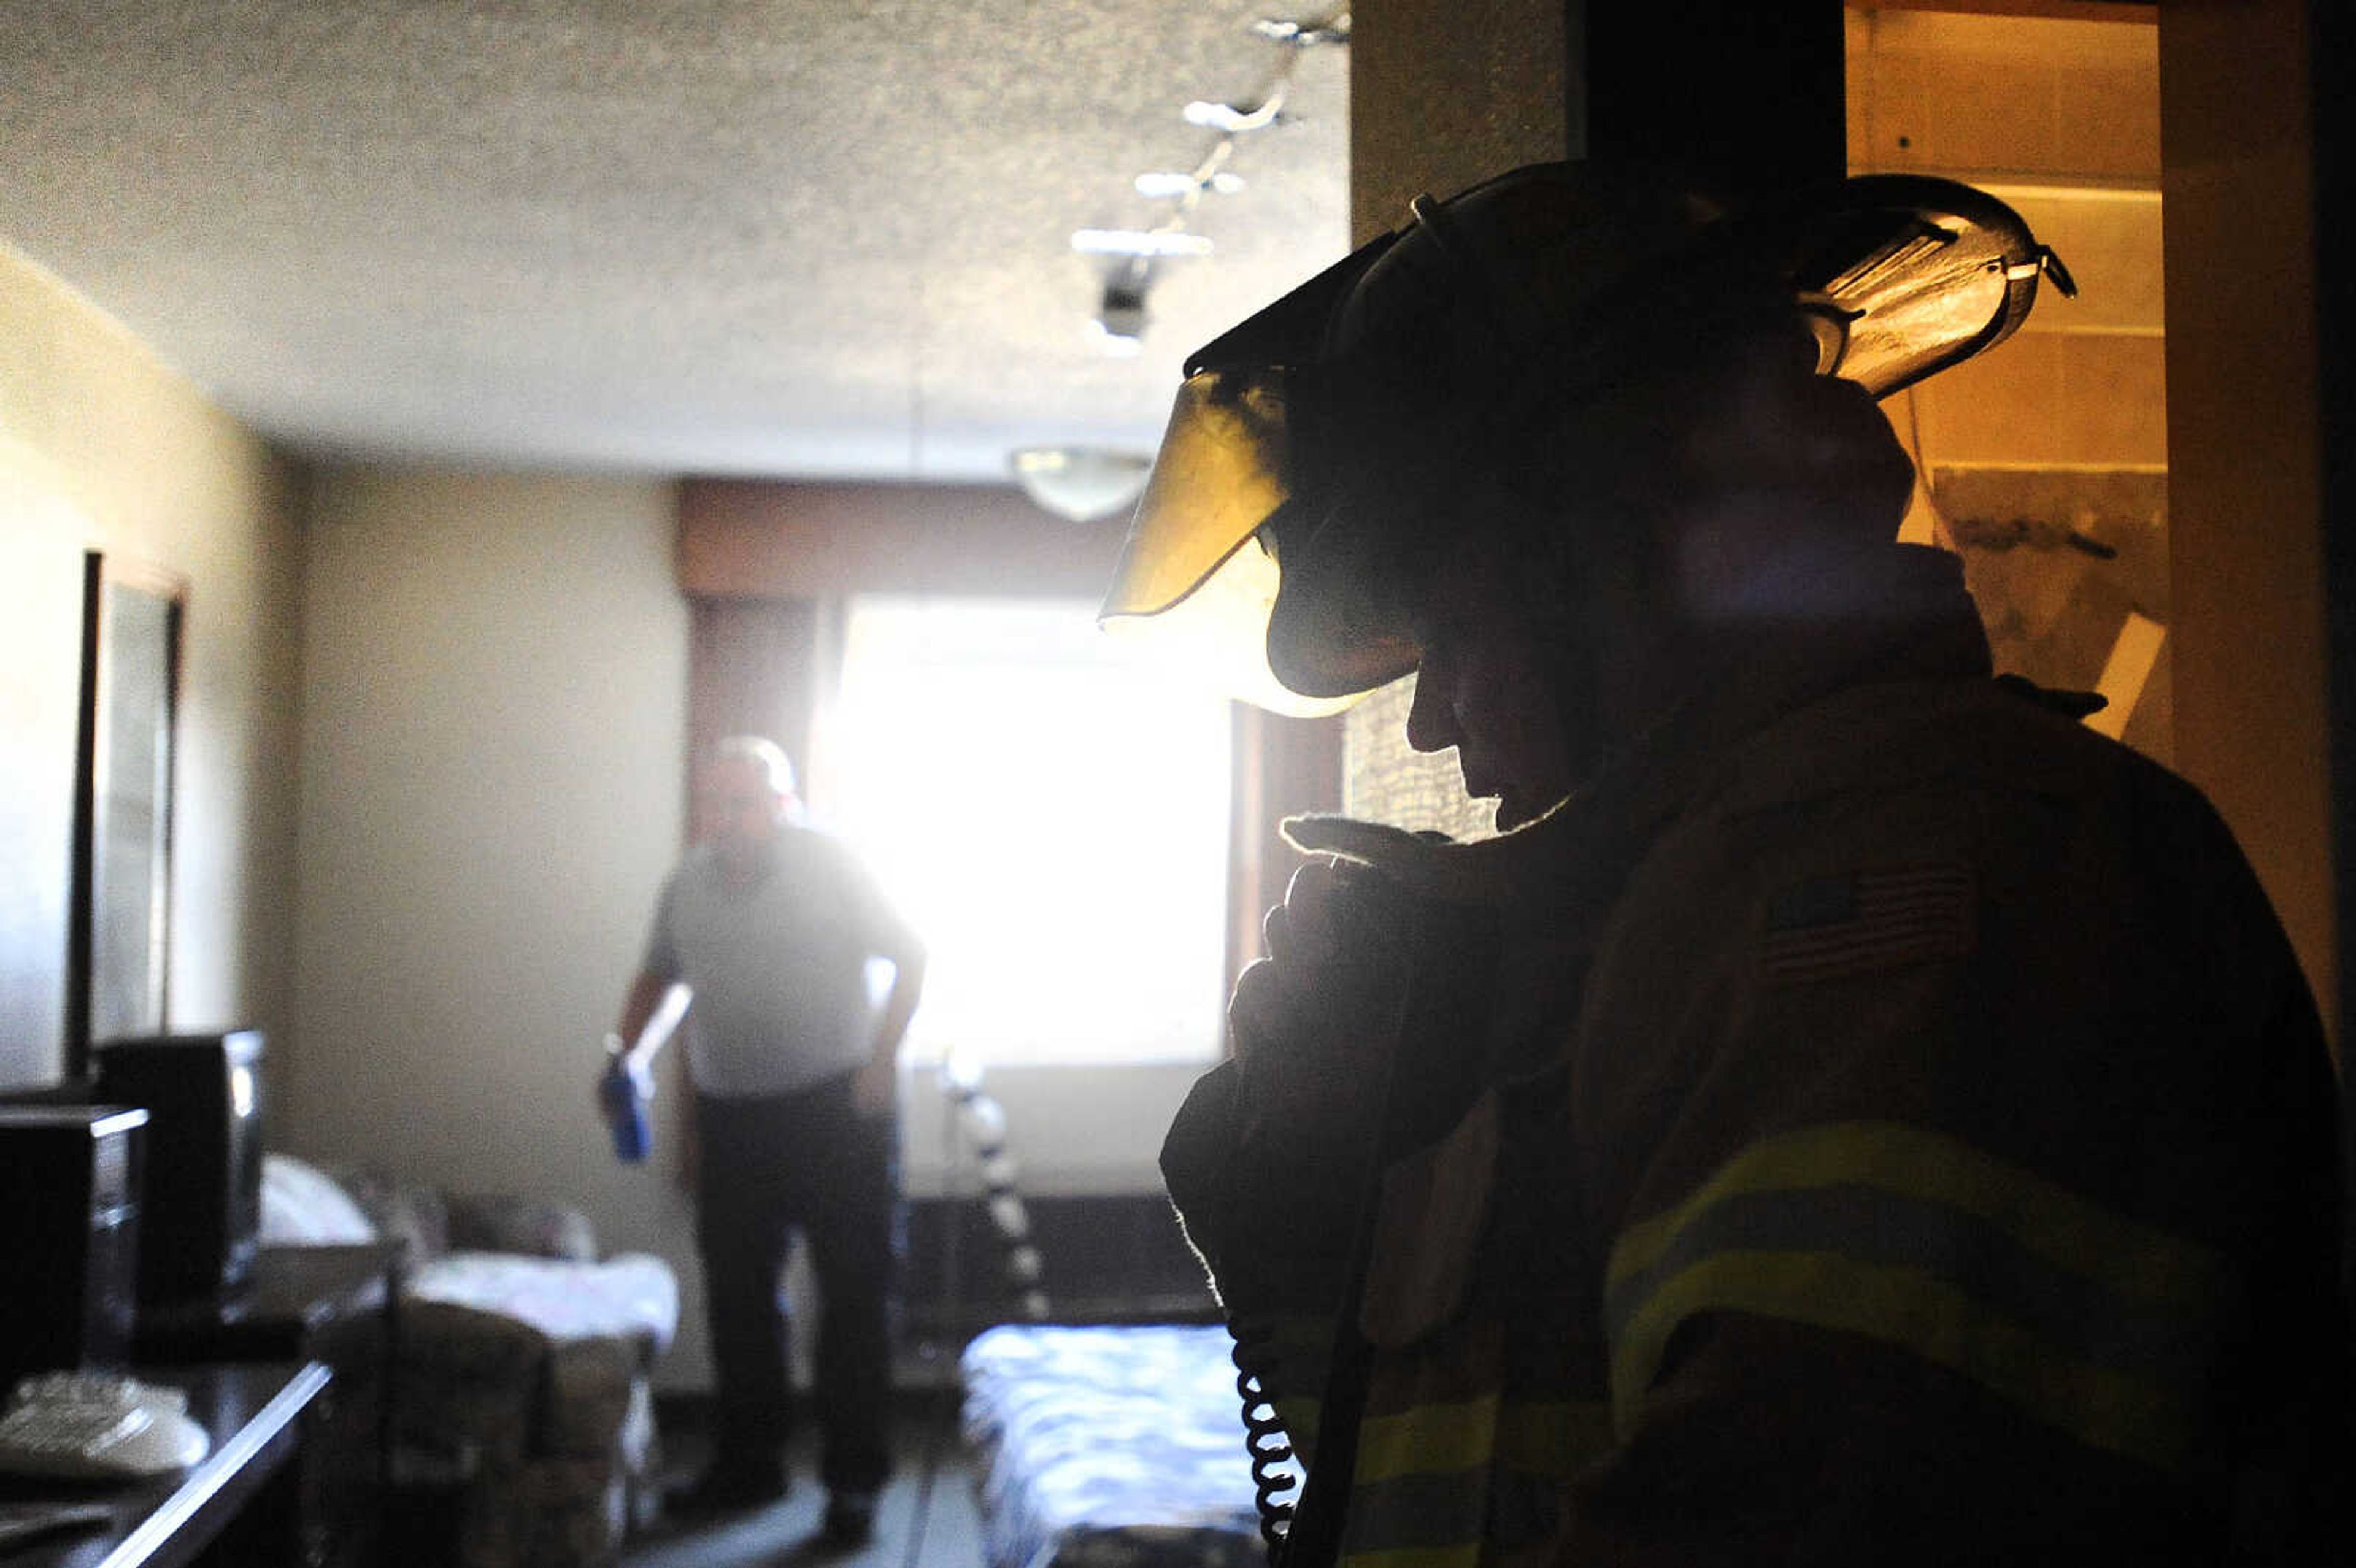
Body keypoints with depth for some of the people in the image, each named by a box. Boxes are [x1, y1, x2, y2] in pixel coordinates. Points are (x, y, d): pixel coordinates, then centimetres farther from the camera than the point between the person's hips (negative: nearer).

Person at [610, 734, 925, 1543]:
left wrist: (881, 1060, -13)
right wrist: (631, 1057, 5)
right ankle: (747, 1465, 26)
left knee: (854, 1298, -1)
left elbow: (911, 955, -5)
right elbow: (659, 976, 20)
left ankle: (854, 1479, 9)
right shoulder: (687, 883, 5)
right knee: (738, 1300, 11)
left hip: (836, 1108, -5)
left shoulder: (827, 865, -9)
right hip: (730, 1114, 5)